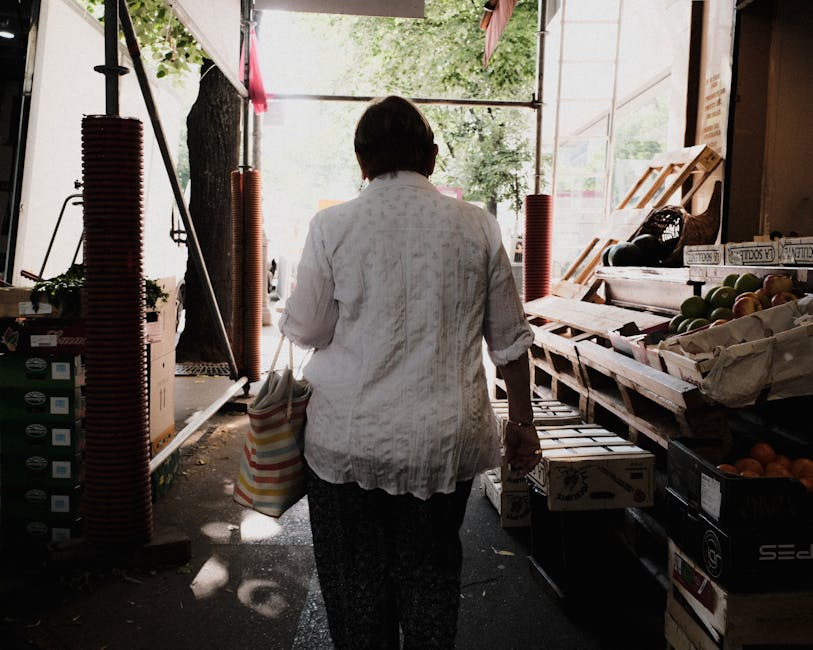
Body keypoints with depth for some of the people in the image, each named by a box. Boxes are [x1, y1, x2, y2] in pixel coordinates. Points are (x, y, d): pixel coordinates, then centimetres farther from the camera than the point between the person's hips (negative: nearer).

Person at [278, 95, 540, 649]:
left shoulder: (332, 226, -8)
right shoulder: (478, 228, -2)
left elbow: (305, 330, 0)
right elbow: (510, 340, 4)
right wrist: (523, 423, 15)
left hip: (350, 441, -1)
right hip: (445, 441, 2)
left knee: (357, 584, 17)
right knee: (432, 574, 20)